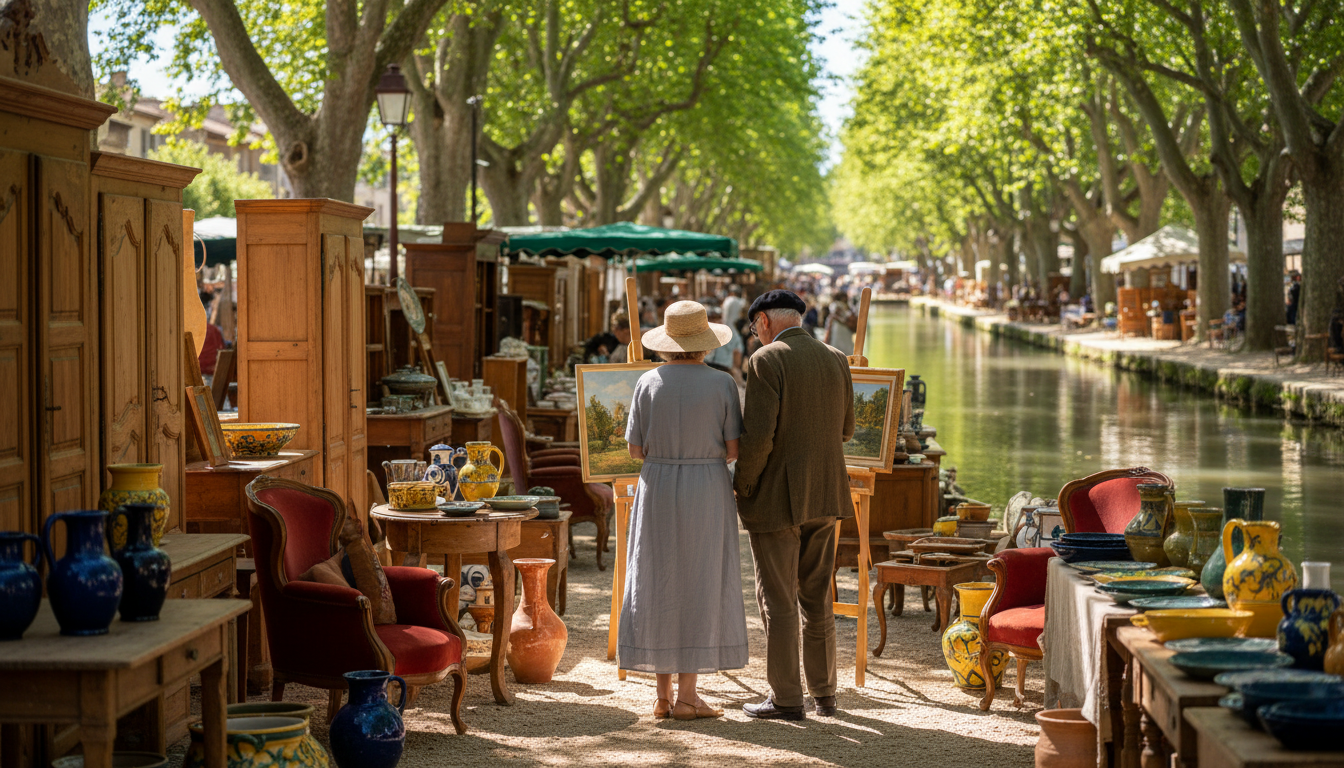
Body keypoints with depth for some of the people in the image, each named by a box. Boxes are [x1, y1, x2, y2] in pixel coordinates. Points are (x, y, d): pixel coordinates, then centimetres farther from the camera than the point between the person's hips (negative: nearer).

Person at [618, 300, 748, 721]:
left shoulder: (648, 383, -1)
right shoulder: (721, 383, -6)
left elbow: (635, 449, 0)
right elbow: (733, 448, -6)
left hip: (658, 490, 2)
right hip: (707, 492, -2)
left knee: (659, 587, 8)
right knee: (700, 588, 3)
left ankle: (663, 694, 9)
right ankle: (686, 694, 2)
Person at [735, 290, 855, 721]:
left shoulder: (766, 361, -13)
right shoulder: (836, 361, 7)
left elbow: (758, 436, -20)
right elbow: (844, 430, 13)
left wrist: (742, 486, -6)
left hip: (777, 497, -6)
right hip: (824, 496, 6)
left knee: (777, 600, 1)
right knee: (817, 598, 15)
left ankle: (786, 699, 5)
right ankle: (824, 693, 20)